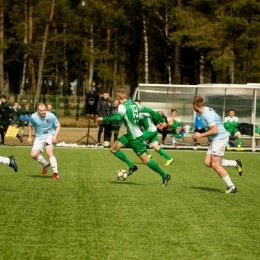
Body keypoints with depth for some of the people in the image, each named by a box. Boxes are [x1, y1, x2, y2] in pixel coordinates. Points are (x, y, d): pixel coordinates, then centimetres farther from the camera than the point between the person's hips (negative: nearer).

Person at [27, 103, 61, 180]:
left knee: (49, 152, -25)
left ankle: (56, 173, -17)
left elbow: (58, 126, -4)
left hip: (50, 136, -3)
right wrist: (29, 137, 9)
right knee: (34, 155, -10)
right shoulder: (33, 117, -12)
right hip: (39, 137, 3)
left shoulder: (51, 116, -17)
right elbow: (30, 126, 10)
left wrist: (55, 136, -17)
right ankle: (45, 164, 20)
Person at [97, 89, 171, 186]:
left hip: (135, 138, -9)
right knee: (113, 149, 6)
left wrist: (104, 119, -26)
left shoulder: (122, 107, -16)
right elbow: (149, 110, 12)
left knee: (145, 160, -2)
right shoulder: (134, 105, 9)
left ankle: (164, 176, 7)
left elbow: (118, 117, -34)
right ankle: (131, 166, 9)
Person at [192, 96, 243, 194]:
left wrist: (201, 135, -15)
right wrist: (201, 134, 18)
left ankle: (231, 187, 0)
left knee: (215, 164, -6)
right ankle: (235, 163, 11)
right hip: (216, 140, 10)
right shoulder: (206, 111, 10)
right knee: (208, 162, 7)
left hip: (220, 138, -10)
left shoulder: (207, 114, -21)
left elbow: (215, 130, -23)